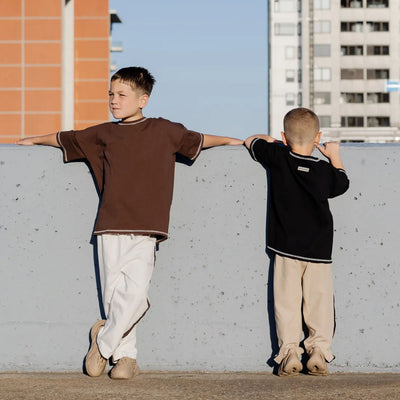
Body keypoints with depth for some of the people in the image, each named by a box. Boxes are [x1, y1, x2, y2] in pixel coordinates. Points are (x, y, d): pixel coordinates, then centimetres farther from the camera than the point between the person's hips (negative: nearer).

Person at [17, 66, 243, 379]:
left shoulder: (163, 131, 7)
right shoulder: (104, 134, 12)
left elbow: (197, 140, 24)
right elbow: (65, 139, 27)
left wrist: (231, 141, 27)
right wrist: (35, 140, 38)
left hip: (144, 229, -2)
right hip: (110, 226, 2)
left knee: (136, 291, -15)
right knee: (113, 293, -1)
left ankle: (104, 340, 6)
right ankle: (126, 356, 12)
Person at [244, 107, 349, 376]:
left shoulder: (277, 158, -3)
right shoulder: (325, 171, -2)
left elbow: (251, 141, 13)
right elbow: (342, 183, 20)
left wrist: (269, 140, 32)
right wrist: (335, 156, 32)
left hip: (286, 247, 0)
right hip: (319, 250, 0)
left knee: (287, 302, 2)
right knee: (319, 301, 6)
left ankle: (289, 352, -4)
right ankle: (319, 351, 1)